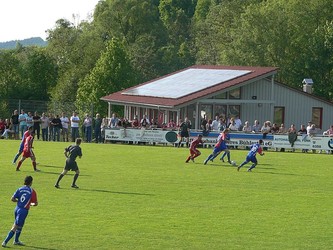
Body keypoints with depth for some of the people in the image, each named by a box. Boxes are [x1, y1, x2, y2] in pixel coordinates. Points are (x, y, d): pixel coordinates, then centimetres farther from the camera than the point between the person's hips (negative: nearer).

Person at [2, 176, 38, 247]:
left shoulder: (20, 189, 2)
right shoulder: (32, 191, -8)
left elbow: (12, 199, -2)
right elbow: (36, 203, -3)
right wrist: (31, 204, 19)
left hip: (17, 209, 6)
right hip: (24, 211, -6)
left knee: (20, 225, 25)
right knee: (15, 227, -6)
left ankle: (16, 240, 35)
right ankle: (5, 242, -10)